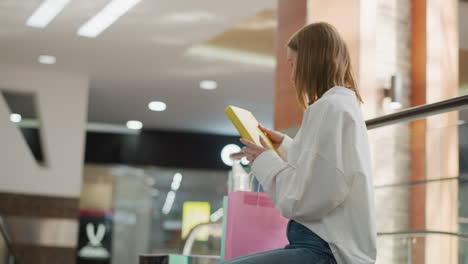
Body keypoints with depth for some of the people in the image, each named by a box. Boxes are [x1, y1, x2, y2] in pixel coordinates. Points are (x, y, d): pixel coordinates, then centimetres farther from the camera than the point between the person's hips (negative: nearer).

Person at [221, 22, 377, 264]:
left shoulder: (329, 108, -13)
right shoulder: (346, 104, 19)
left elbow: (301, 201, -18)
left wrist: (265, 161, -2)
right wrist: (285, 146, 23)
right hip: (327, 242, 11)